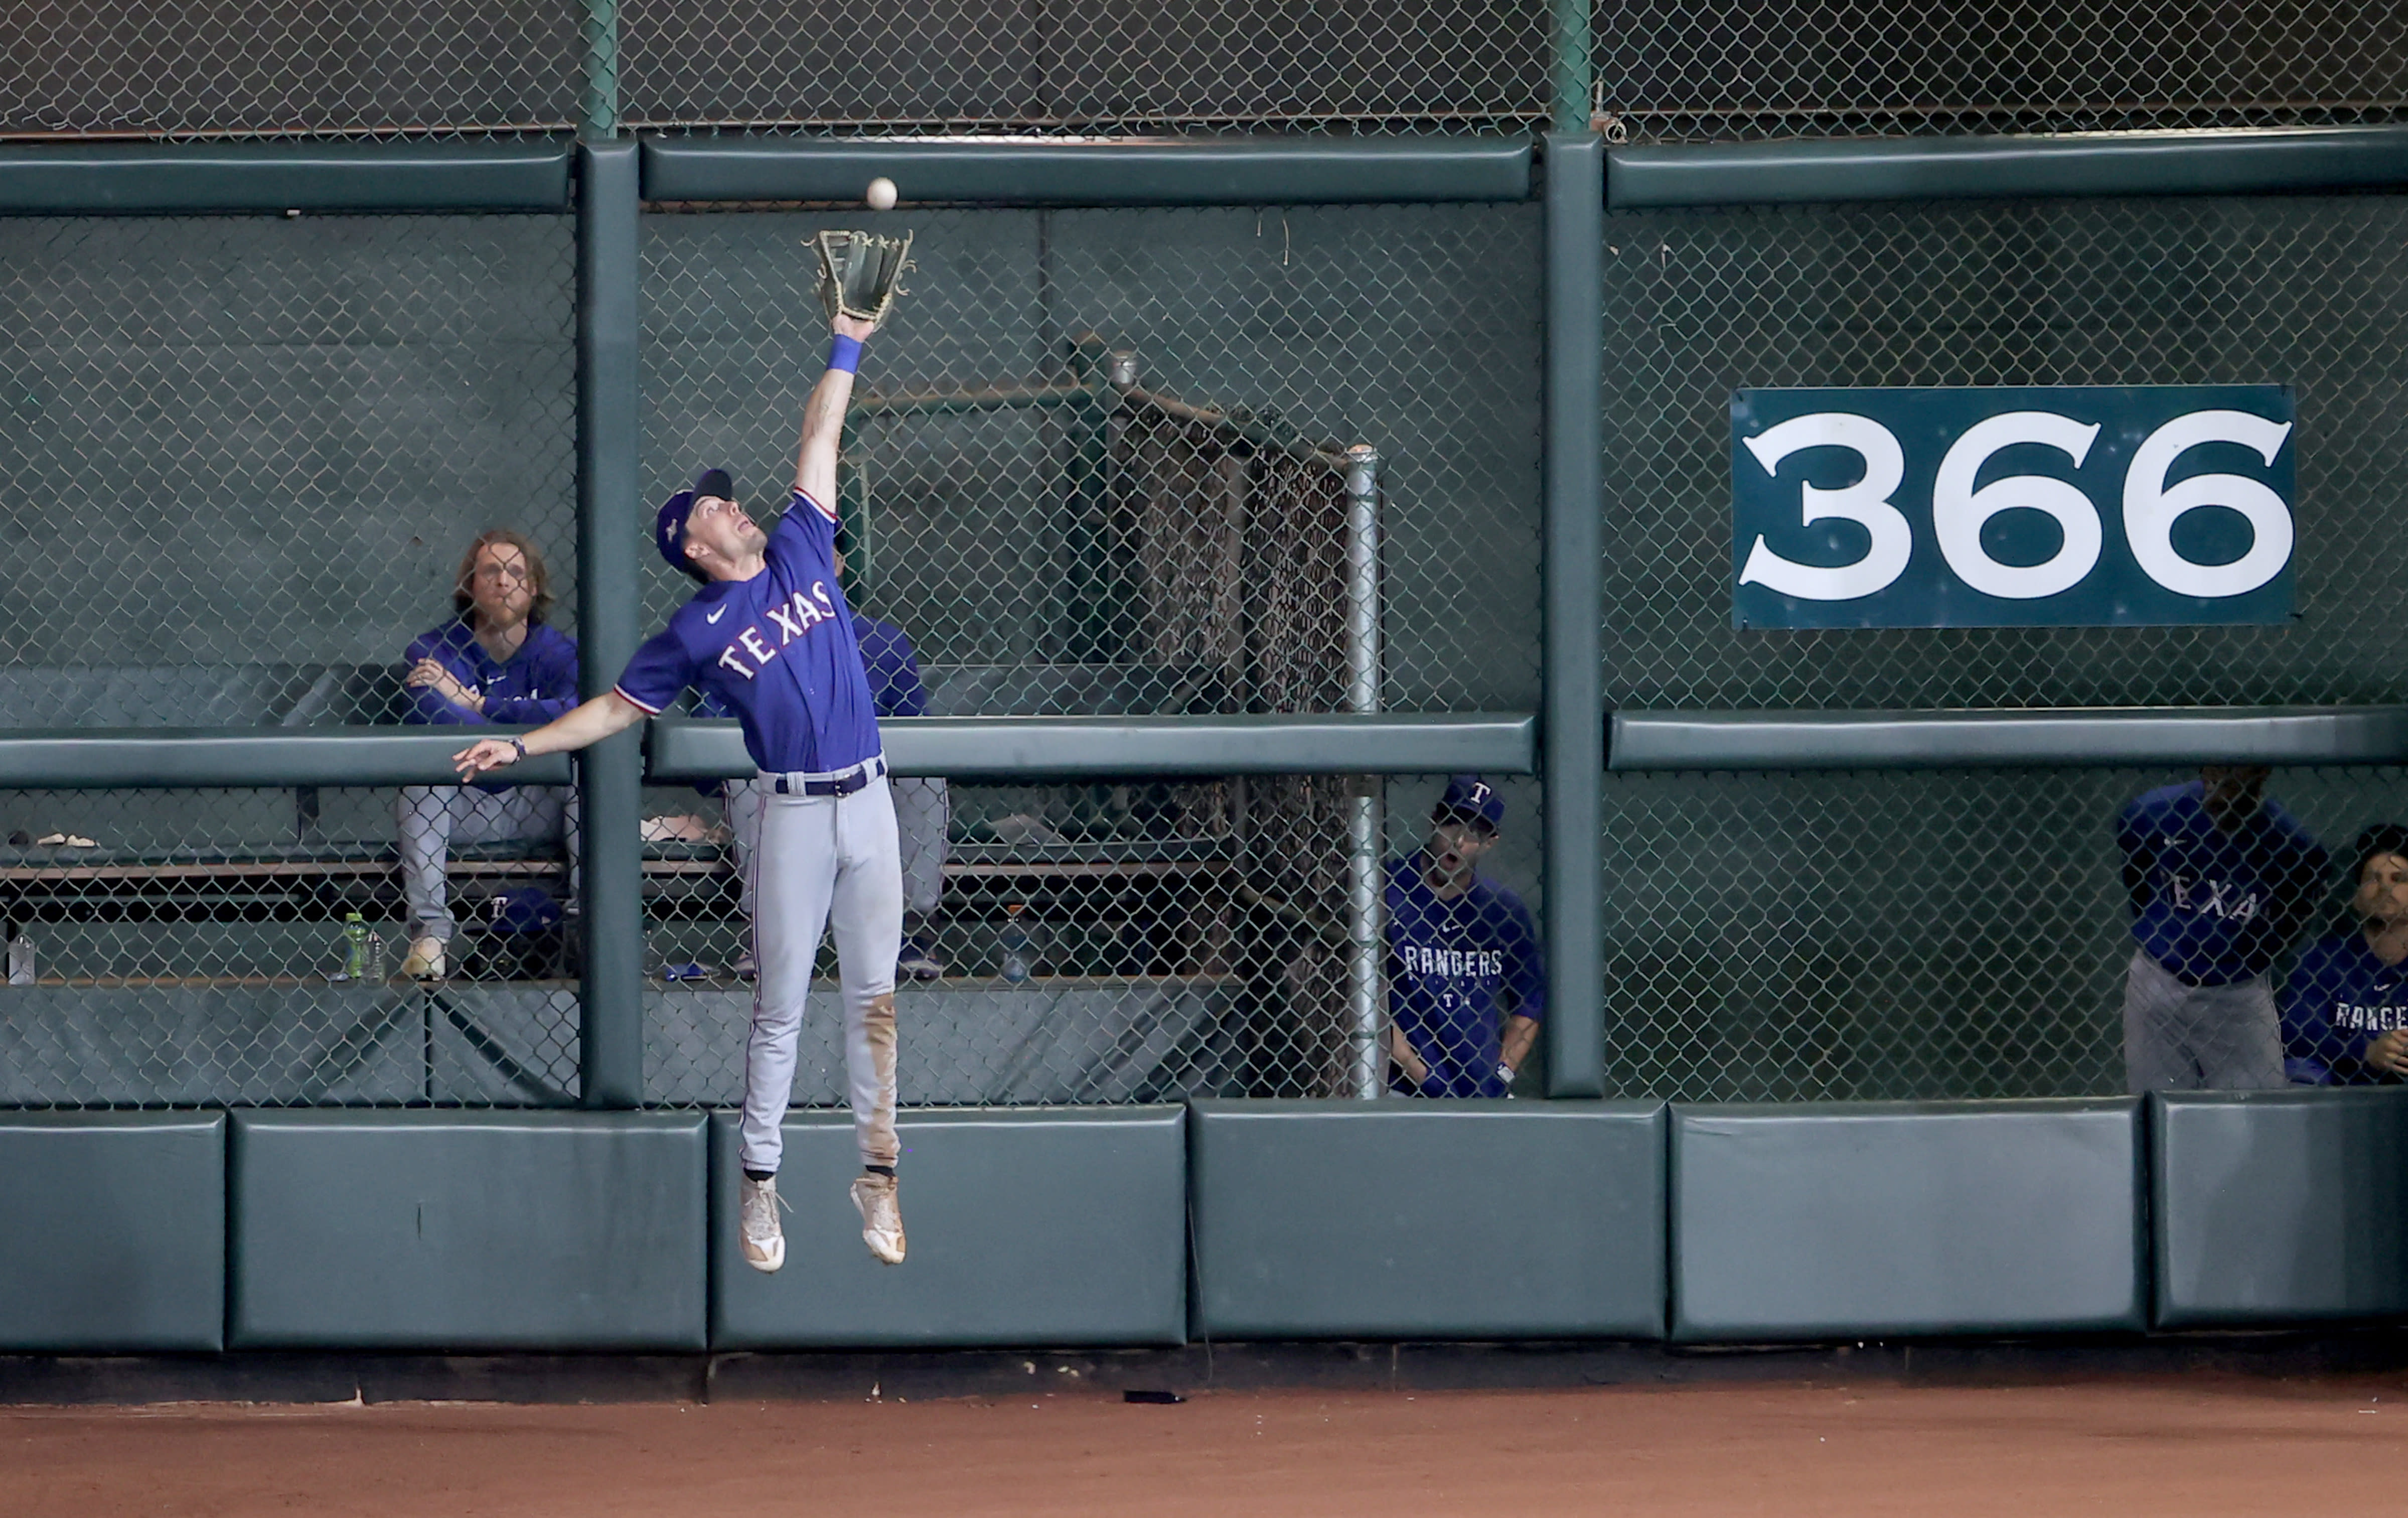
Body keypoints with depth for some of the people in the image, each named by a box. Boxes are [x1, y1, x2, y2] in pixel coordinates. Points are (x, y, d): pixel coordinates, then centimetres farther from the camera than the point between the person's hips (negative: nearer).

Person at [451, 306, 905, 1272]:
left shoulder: (799, 550, 10)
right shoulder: (694, 634, 1)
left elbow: (819, 442, 14)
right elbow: (617, 709, 8)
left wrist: (845, 348, 13)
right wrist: (522, 746, 2)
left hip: (869, 803, 3)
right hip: (795, 815, -3)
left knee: (872, 998, 4)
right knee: (781, 1006, -1)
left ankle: (877, 1174, 8)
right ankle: (759, 1184, 6)